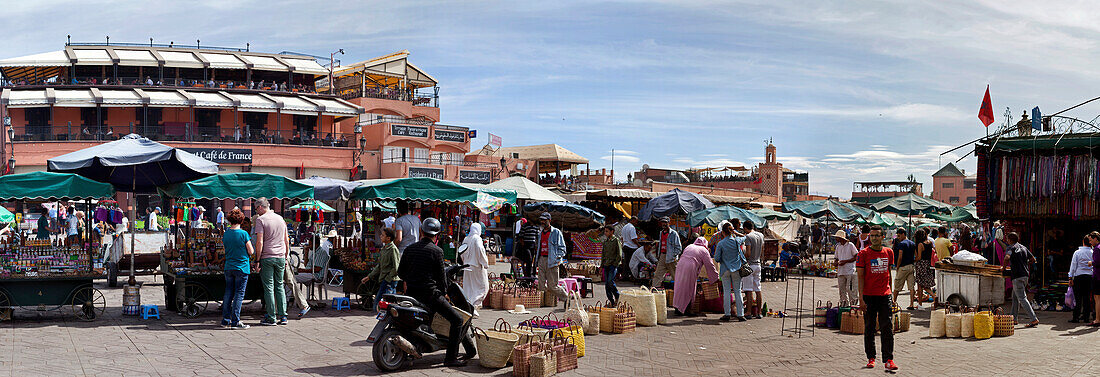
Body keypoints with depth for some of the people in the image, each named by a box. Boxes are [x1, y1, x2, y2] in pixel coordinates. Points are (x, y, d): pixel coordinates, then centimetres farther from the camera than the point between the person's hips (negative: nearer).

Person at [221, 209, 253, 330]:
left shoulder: (225, 234, 5)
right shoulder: (244, 234, -11)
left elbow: (226, 250, 14)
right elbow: (251, 252, -8)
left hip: (228, 267, 5)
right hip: (241, 267, -5)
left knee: (228, 294, 11)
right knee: (239, 294, -1)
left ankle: (226, 320, 15)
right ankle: (235, 322, -1)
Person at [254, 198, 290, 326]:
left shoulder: (260, 220, -7)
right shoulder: (280, 218, 12)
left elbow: (259, 242, -13)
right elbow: (286, 241, 14)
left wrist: (257, 260, -8)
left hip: (267, 257, -5)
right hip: (280, 257, 5)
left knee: (269, 287, -1)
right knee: (280, 286, 12)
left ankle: (271, 318, 1)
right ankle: (282, 316, 10)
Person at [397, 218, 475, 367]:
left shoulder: (409, 249, 7)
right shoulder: (437, 251, -9)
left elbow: (400, 272, 13)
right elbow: (440, 276, -4)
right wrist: (444, 293, 13)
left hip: (411, 293, 7)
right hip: (429, 293, -7)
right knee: (457, 319, -1)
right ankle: (450, 358, -5)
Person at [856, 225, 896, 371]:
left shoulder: (889, 252, 7)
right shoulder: (863, 254, -4)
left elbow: (888, 273, 17)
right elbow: (860, 276, -5)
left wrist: (890, 292, 15)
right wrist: (861, 298, -11)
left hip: (884, 295, 2)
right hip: (869, 295, -2)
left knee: (887, 328, -3)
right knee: (869, 328, 6)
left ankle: (888, 360, -2)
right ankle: (870, 358, 16)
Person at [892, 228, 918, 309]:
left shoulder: (901, 244, -12)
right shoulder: (913, 244, 10)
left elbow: (900, 257, -17)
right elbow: (917, 256, 9)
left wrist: (897, 267, -7)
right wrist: (913, 263, 16)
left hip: (903, 267, -7)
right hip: (911, 266, 7)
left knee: (897, 286, 6)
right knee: (911, 287, 4)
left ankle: (894, 302, 15)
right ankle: (911, 304, 1)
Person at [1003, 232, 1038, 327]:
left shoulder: (1011, 247, -8)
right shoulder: (1023, 247, 15)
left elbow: (1007, 257, -27)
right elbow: (1033, 259, 19)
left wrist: (1004, 267, -12)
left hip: (1017, 276, -8)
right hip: (1025, 274, 8)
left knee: (1022, 298, -7)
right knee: (1015, 297, 17)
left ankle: (1034, 319, -12)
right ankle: (1013, 318, 20)